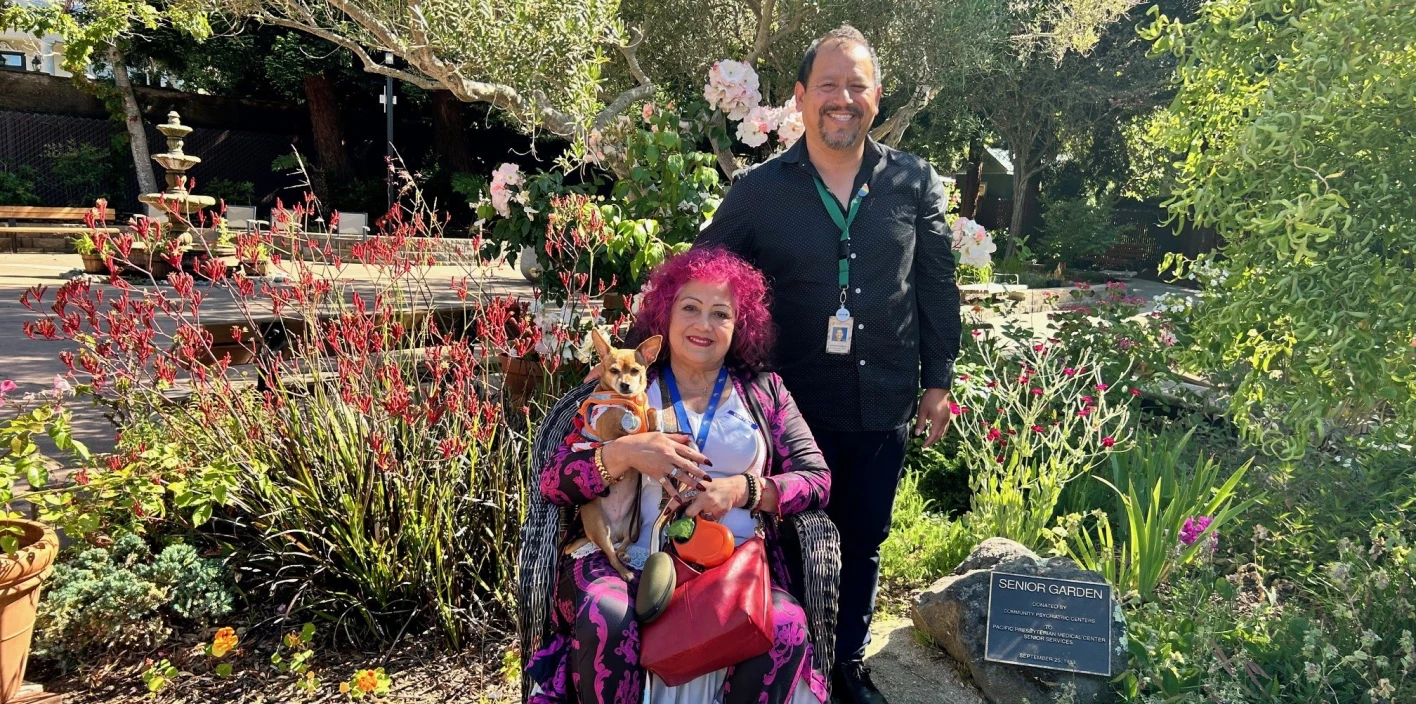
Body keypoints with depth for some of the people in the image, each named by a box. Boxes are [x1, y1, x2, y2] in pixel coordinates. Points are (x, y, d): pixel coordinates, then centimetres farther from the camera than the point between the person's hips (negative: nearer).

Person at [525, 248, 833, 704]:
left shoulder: (765, 392, 14)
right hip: (632, 560, 0)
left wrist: (742, 489, -10)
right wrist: (624, 453, -15)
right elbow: (552, 482, 4)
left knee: (786, 630, -31)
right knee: (607, 622, -33)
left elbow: (817, 479, 7)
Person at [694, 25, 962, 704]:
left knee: (864, 540, 18)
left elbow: (938, 286, 7)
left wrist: (937, 380, 8)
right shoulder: (758, 190, -5)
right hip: (796, 404, -2)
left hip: (884, 406, 3)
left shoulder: (915, 183, 1)